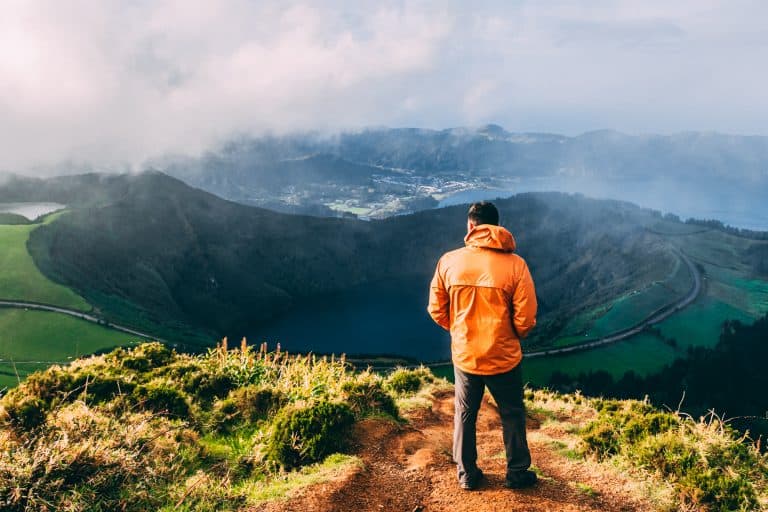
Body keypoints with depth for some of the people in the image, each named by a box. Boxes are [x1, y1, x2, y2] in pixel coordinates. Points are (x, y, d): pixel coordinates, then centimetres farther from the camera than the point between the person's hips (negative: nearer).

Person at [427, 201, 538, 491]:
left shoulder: (449, 261, -10)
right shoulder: (515, 264, -15)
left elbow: (437, 310, -2)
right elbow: (526, 319, -12)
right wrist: (513, 336, 10)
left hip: (464, 355, 2)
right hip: (504, 357, -1)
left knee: (465, 415, 20)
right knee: (512, 415, 20)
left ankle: (467, 475, 33)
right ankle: (517, 473, 34)